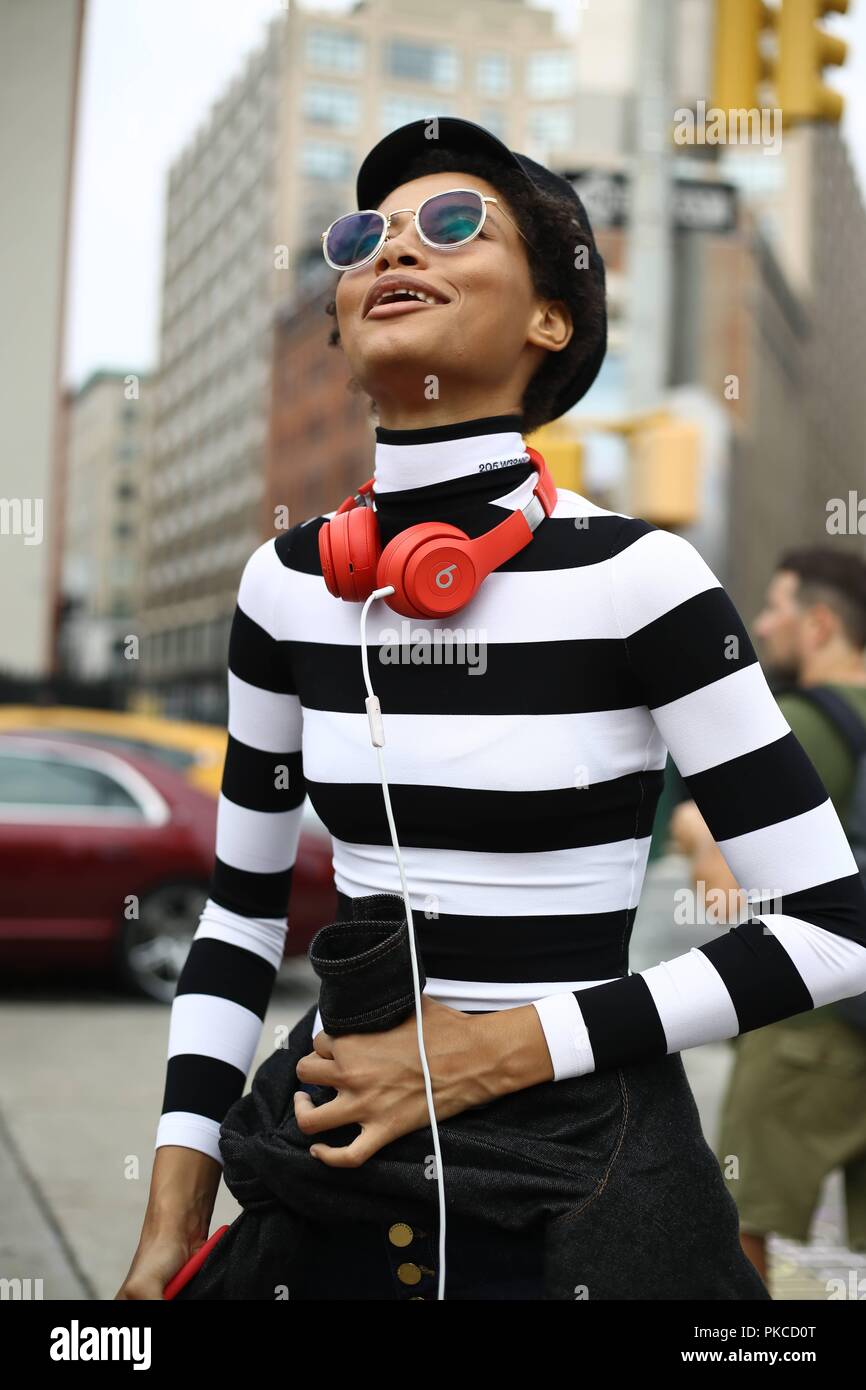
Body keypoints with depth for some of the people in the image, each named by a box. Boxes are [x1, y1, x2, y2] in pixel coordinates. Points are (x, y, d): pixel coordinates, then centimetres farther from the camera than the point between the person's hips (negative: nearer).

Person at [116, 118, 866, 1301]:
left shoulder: (634, 577, -15)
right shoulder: (290, 584, -2)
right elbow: (242, 910, 7)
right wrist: (175, 1216, 2)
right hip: (337, 1151, 4)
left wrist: (504, 1043, -17)